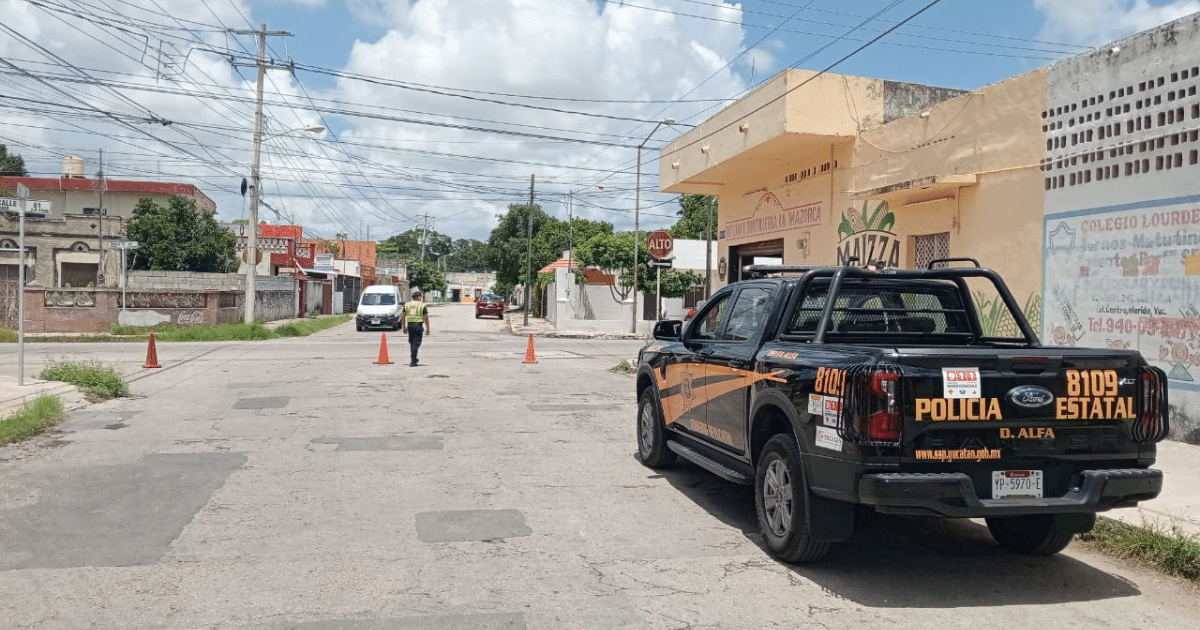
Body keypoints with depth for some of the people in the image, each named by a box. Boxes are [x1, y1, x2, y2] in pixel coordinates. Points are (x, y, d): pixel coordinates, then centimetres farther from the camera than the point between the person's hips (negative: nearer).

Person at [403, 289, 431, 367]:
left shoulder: (407, 304, 9)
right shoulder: (422, 305, -3)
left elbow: (404, 317, 10)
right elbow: (426, 318, -5)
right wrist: (428, 329, 0)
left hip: (410, 325, 4)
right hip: (418, 325, -4)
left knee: (411, 342, 18)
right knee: (416, 342, -4)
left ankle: (413, 359, 28)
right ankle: (412, 361, -12)